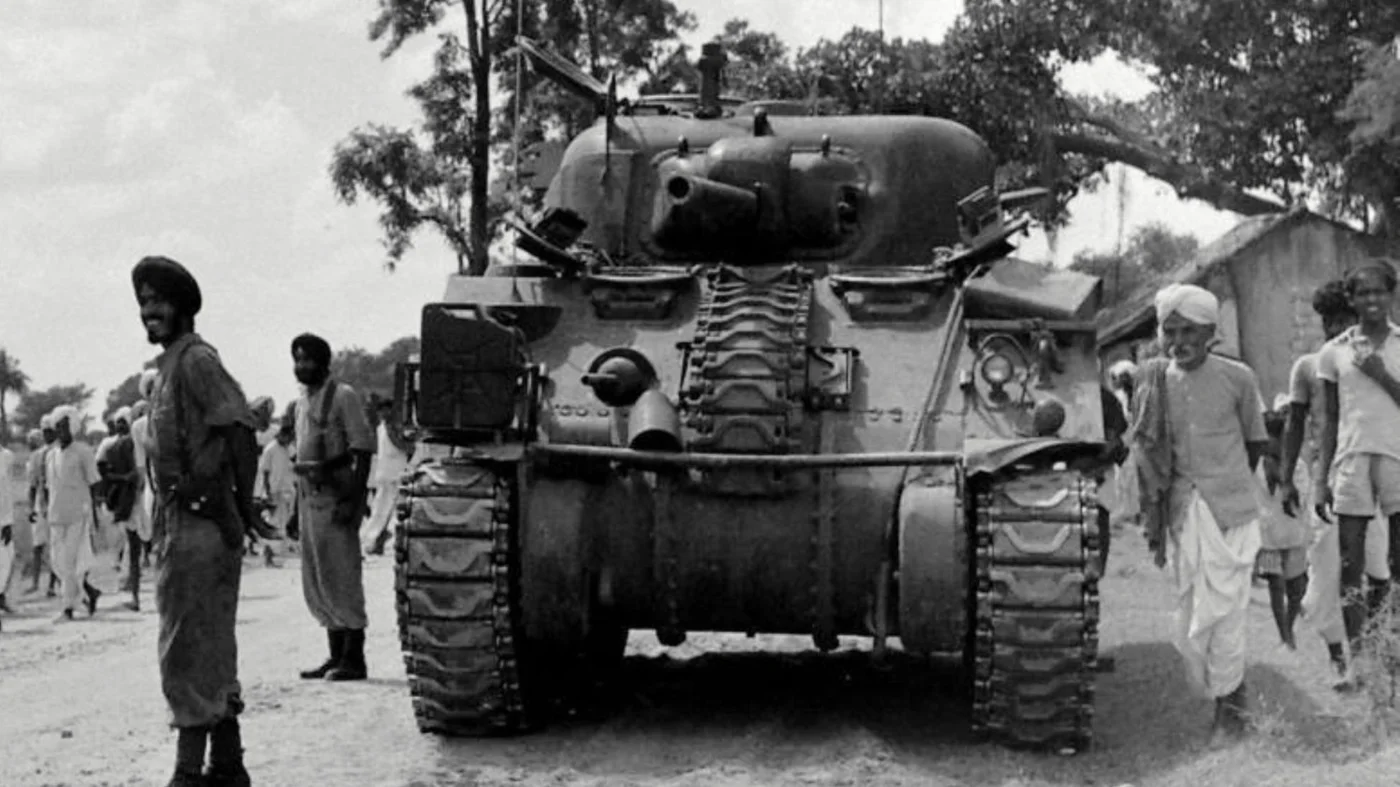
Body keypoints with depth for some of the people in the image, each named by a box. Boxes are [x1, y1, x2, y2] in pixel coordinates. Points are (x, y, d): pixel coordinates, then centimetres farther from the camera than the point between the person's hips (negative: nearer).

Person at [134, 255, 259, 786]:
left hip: (199, 522, -10)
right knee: (210, 649, 14)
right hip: (180, 521, 10)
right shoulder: (169, 364, 17)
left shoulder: (196, 360, -11)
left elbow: (236, 428, -22)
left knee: (188, 649, -8)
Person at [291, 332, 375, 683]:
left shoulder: (343, 397, -8)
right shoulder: (302, 402, 16)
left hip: (335, 497, -9)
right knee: (316, 582, 11)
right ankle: (337, 655, 19)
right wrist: (296, 505, 17)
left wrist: (353, 500, -21)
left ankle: (354, 658, 0)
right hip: (309, 498, 9)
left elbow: (363, 452, -13)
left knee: (341, 578, -6)